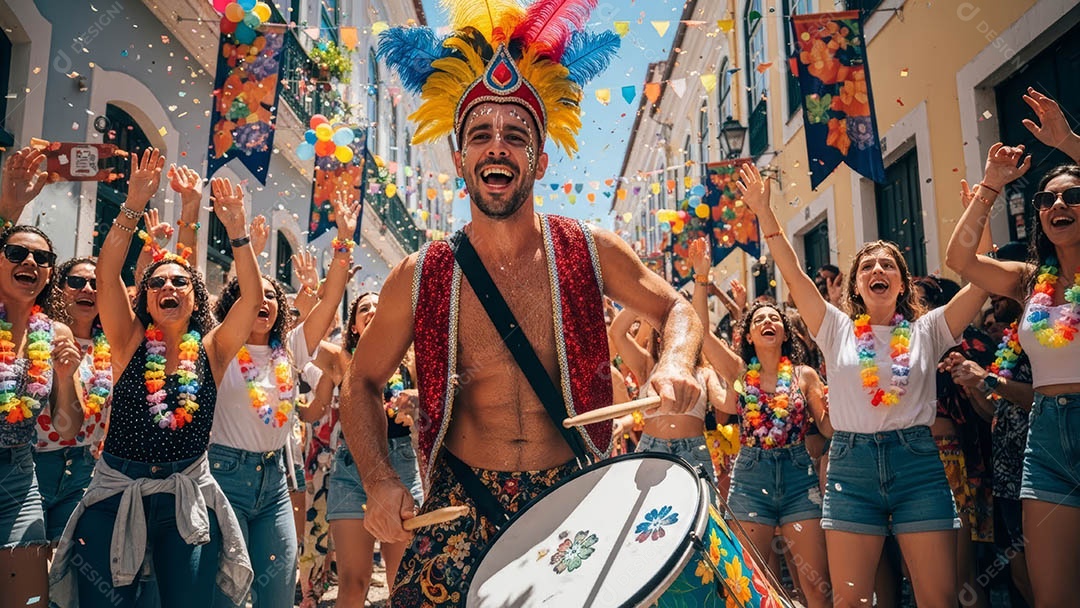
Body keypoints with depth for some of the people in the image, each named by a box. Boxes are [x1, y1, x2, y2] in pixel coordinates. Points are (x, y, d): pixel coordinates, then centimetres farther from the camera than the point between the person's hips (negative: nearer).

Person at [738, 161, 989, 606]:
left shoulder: (926, 331, 9)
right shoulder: (838, 331, 9)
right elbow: (793, 274, 3)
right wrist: (764, 211, 0)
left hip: (918, 465, 0)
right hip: (851, 466, 0)